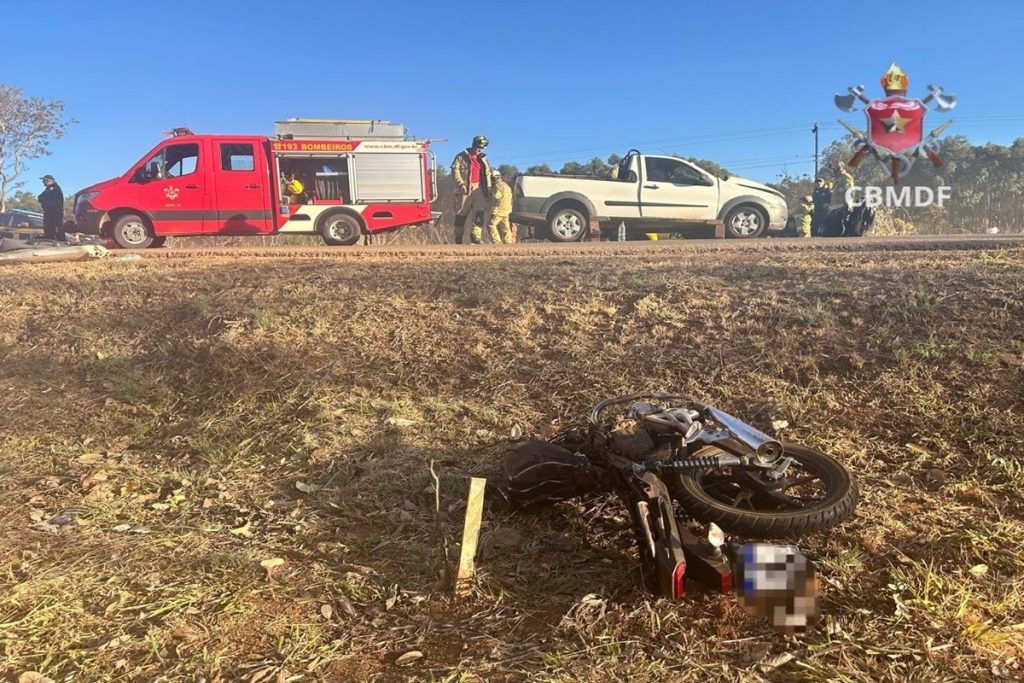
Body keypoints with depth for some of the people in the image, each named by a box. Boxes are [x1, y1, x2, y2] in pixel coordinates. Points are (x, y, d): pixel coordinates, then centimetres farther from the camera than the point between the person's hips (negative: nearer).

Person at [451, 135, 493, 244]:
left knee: (479, 215, -5)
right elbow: (455, 170, -7)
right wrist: (461, 184, -17)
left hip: (479, 190, 4)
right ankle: (458, 240, 5)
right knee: (461, 215, -1)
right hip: (465, 190, -4)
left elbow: (487, 173, 21)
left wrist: (488, 188, 13)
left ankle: (476, 238, -5)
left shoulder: (483, 159, 18)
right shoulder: (462, 156, 1)